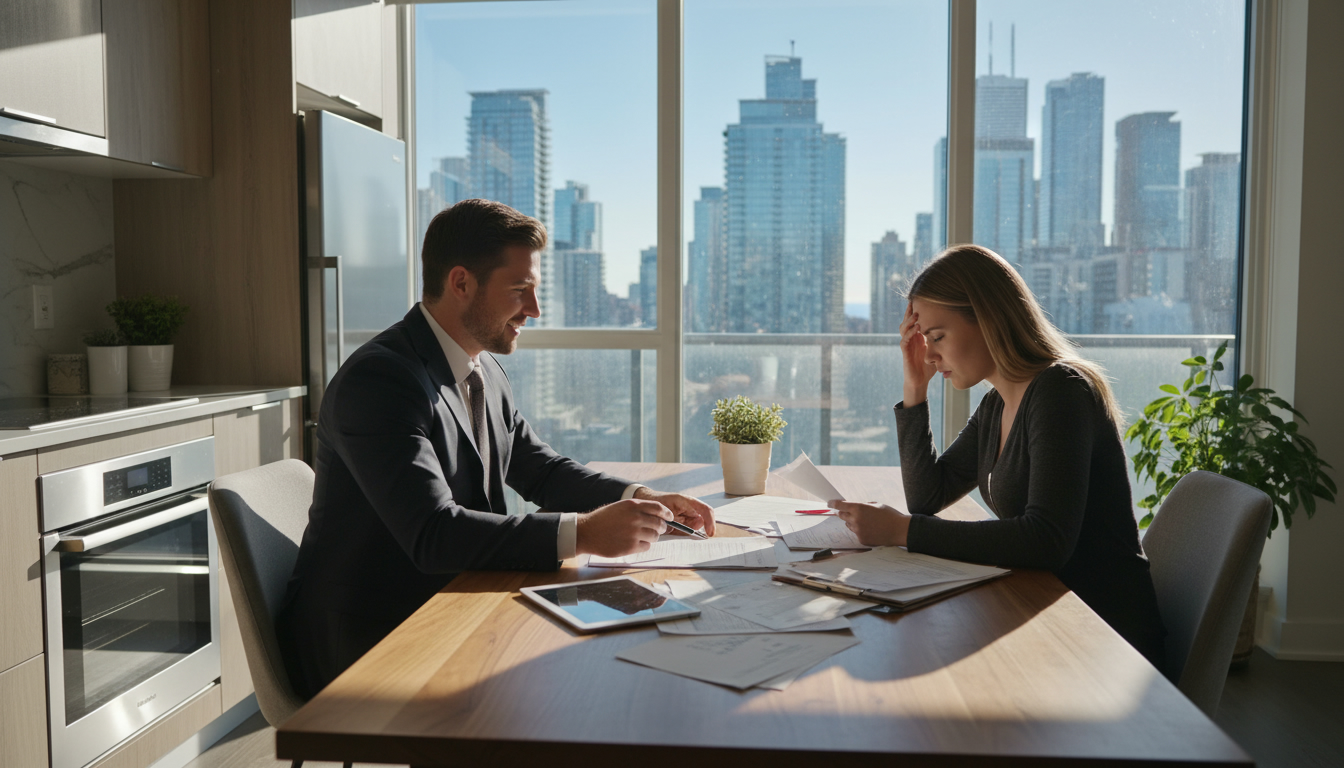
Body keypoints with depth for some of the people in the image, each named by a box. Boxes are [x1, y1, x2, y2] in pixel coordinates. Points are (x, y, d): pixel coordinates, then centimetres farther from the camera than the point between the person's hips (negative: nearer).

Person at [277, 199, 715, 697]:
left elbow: (540, 470, 16)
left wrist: (639, 500, -1)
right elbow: (433, 533, -31)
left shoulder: (485, 372, 8)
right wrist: (583, 533, -34)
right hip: (358, 645, -8)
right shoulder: (378, 380, -21)